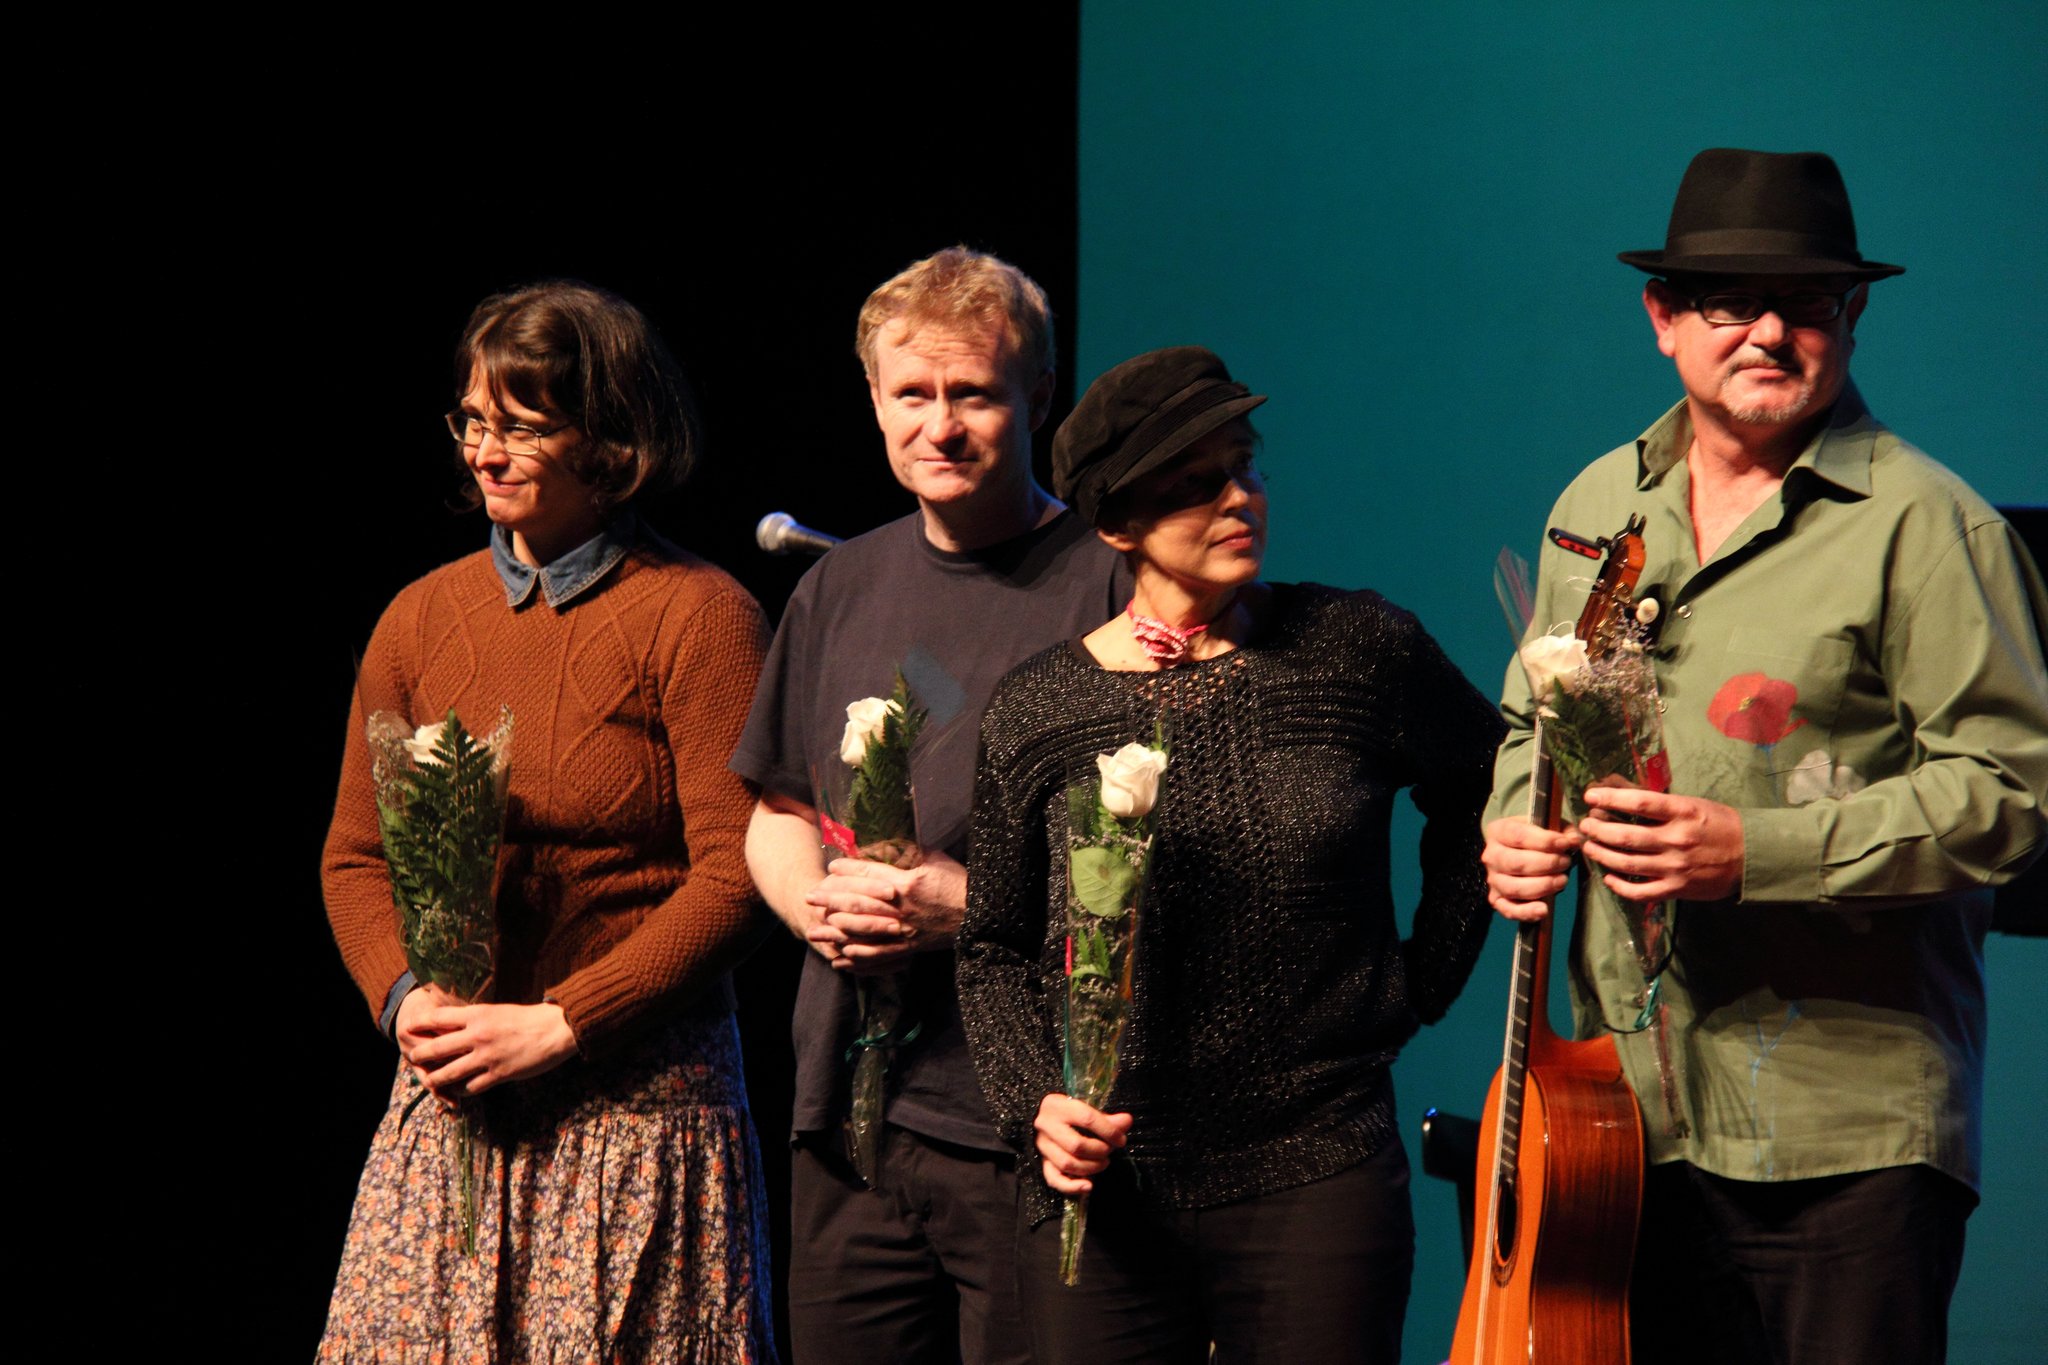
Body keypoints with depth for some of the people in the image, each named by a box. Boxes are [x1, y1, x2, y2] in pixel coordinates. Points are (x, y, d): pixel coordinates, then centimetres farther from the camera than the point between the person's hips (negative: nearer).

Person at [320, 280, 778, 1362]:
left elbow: (737, 876, -12)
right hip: (449, 1097, 5)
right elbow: (354, 855, 15)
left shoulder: (696, 615, -6)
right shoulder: (421, 618, 11)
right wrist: (403, 996, -5)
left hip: (639, 1105, -5)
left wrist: (557, 1026, -15)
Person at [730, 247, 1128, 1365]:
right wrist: (817, 905, 1)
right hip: (848, 1114, 6)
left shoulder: (1110, 586, -7)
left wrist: (975, 904, -17)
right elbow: (778, 815, 23)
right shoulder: (841, 590, 13)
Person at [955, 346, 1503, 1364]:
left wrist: (1418, 984, 12)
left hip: (1319, 1177, 0)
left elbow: (1483, 794, 18)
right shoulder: (1036, 713, 2)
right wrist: (1034, 1103, -5)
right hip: (1102, 1189, 1)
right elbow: (996, 949, 10)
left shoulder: (1360, 649, 1)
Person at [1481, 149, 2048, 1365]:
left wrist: (1757, 851, -19)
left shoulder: (1921, 525, -6)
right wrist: (1517, 827, 4)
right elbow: (1534, 723, 27)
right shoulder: (1597, 508, 14)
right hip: (1628, 1117, 5)